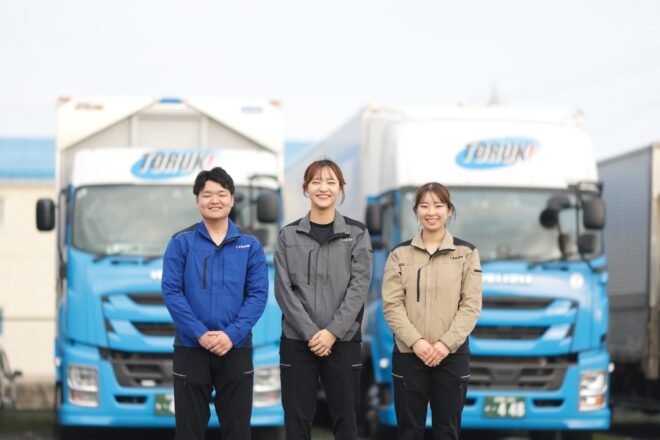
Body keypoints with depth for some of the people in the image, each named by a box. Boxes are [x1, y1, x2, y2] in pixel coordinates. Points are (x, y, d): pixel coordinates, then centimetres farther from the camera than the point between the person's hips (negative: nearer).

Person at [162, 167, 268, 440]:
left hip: (236, 348, 1)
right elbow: (171, 292, -6)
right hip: (191, 348, -1)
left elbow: (258, 294, -2)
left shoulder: (250, 246, 6)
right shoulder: (181, 243, 2)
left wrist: (232, 334, -15)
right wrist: (200, 334, -16)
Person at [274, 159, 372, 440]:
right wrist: (311, 333, -12)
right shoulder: (289, 236, 6)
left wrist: (333, 331, -14)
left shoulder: (357, 234, 4)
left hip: (343, 341, -1)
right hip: (297, 341, 1)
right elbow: (284, 289, -1)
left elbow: (359, 286, -4)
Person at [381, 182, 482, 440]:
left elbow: (471, 305, -1)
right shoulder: (400, 254, 6)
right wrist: (415, 342, -15)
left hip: (452, 355, 0)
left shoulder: (466, 253, 5)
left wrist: (446, 344, -13)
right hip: (408, 354, 0)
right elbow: (392, 305, -1)